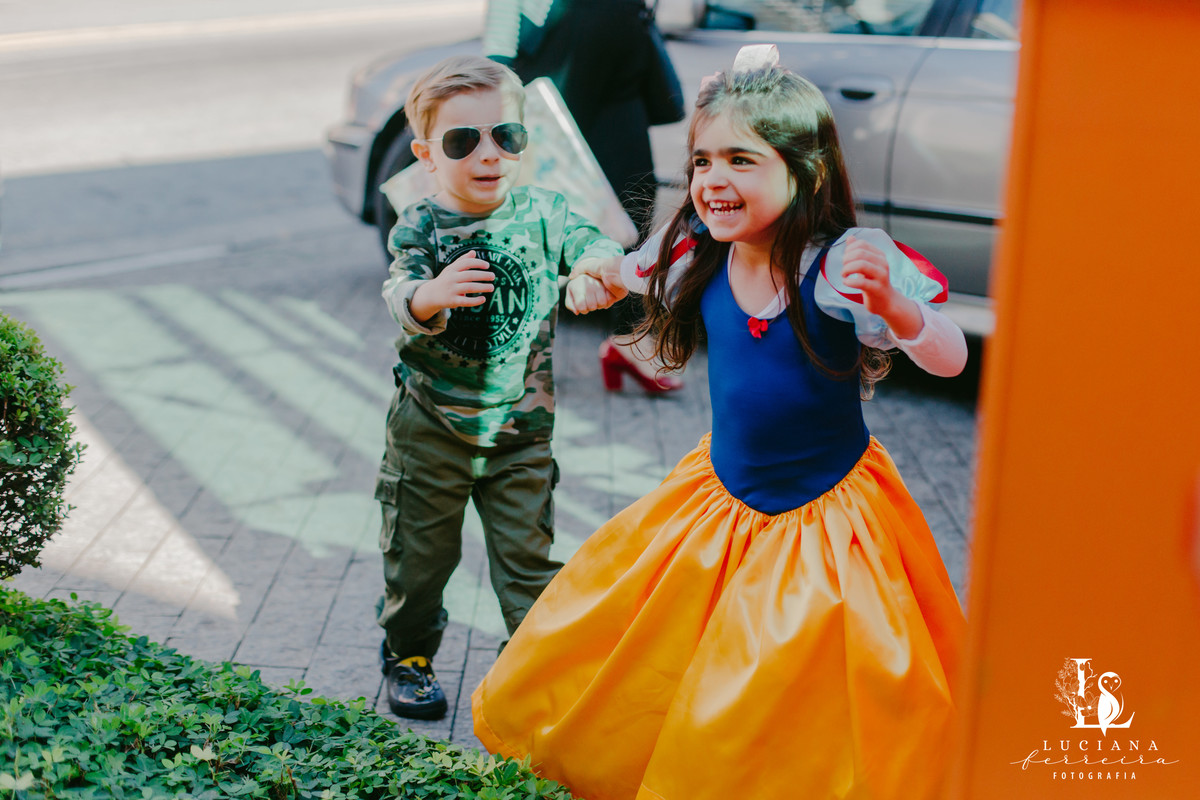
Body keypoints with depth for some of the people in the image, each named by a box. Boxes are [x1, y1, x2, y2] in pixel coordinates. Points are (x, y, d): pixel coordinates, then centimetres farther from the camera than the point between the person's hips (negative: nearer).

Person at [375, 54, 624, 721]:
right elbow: (401, 295, -28)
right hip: (432, 428, -1)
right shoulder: (422, 227, -13)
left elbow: (592, 243, -19)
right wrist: (432, 296, -51)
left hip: (521, 426, 1)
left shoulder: (542, 214, -5)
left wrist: (593, 271, -43)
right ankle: (409, 655, 35)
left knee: (526, 551, 8)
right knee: (421, 551, 13)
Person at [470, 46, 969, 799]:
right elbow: (635, 272, 19)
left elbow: (950, 359, -33)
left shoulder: (842, 264, -24)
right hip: (722, 499, 6)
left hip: (827, 512, -5)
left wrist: (892, 305, -47)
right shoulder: (700, 257, -7)